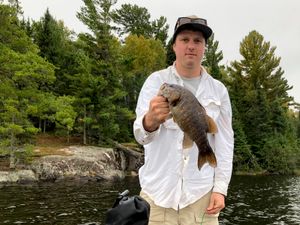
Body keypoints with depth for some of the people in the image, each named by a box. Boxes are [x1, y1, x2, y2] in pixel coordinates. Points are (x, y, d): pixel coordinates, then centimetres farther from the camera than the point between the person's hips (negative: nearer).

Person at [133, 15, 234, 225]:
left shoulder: (218, 90, 4)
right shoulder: (156, 81, -2)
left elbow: (224, 143, 5)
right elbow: (141, 135, -13)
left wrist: (220, 188, -4)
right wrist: (150, 121, -36)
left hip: (201, 192, 2)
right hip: (157, 192, -1)